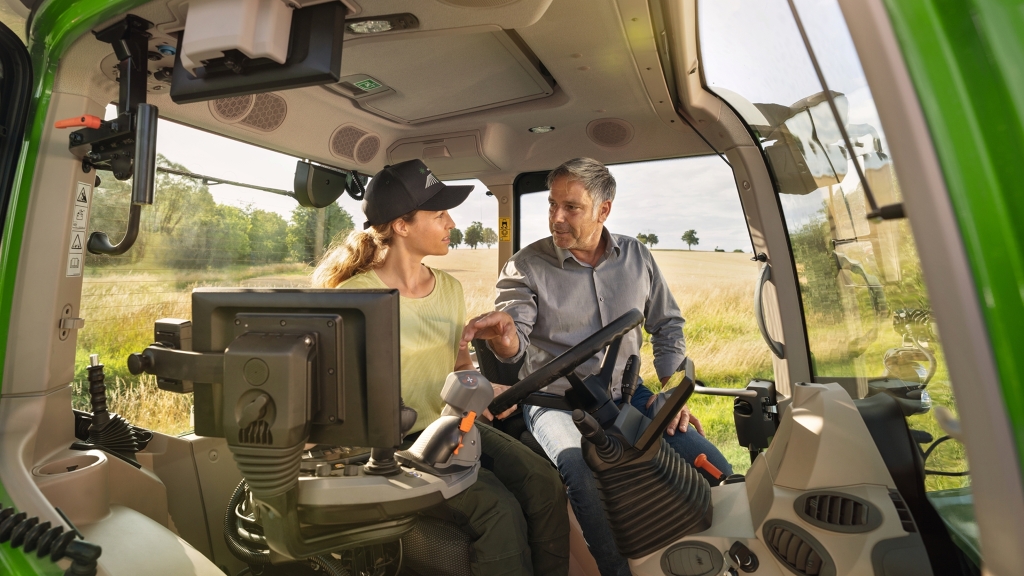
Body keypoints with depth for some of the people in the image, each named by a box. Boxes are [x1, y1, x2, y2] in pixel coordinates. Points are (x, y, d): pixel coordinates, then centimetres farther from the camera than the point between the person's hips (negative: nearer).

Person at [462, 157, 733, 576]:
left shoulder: (636, 256, 2)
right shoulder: (526, 266, -9)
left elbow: (668, 324, 11)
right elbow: (514, 344, -20)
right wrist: (504, 336, -45)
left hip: (625, 393, 4)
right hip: (556, 399, -3)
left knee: (715, 471, -6)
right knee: (584, 477, -33)